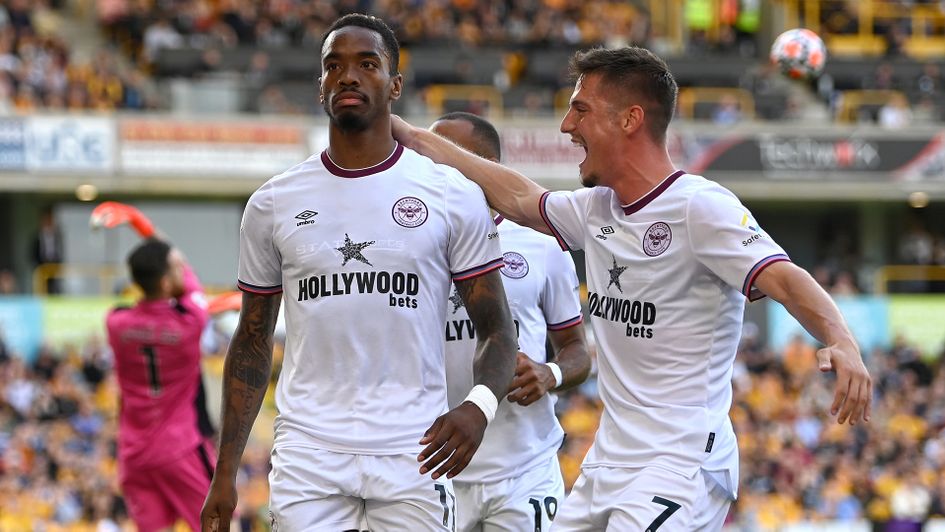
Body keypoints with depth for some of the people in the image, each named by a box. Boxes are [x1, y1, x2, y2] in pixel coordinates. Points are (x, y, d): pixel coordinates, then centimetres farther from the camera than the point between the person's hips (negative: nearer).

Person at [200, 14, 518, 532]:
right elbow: (252, 343, 14)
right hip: (308, 452, 1)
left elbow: (496, 329, 4)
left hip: (412, 455, -1)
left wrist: (479, 405, -19)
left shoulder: (454, 196, 2)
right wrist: (225, 473, 8)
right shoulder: (272, 205, 8)